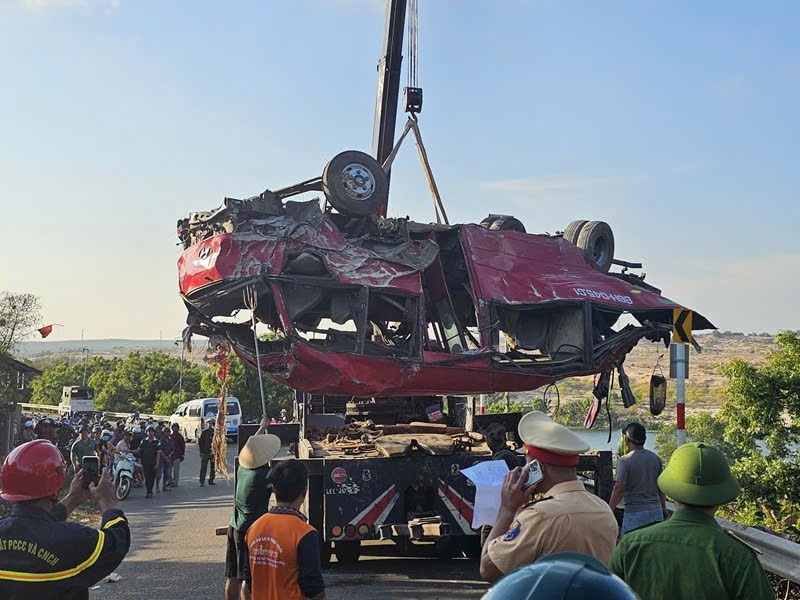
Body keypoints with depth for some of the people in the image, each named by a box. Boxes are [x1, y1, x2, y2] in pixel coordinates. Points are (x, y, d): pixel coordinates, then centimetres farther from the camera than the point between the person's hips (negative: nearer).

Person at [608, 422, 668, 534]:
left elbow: (619, 489, -17)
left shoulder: (624, 461, -12)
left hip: (634, 513, -5)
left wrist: (609, 511, -10)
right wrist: (664, 508, 23)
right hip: (656, 510, 5)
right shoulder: (655, 458, 5)